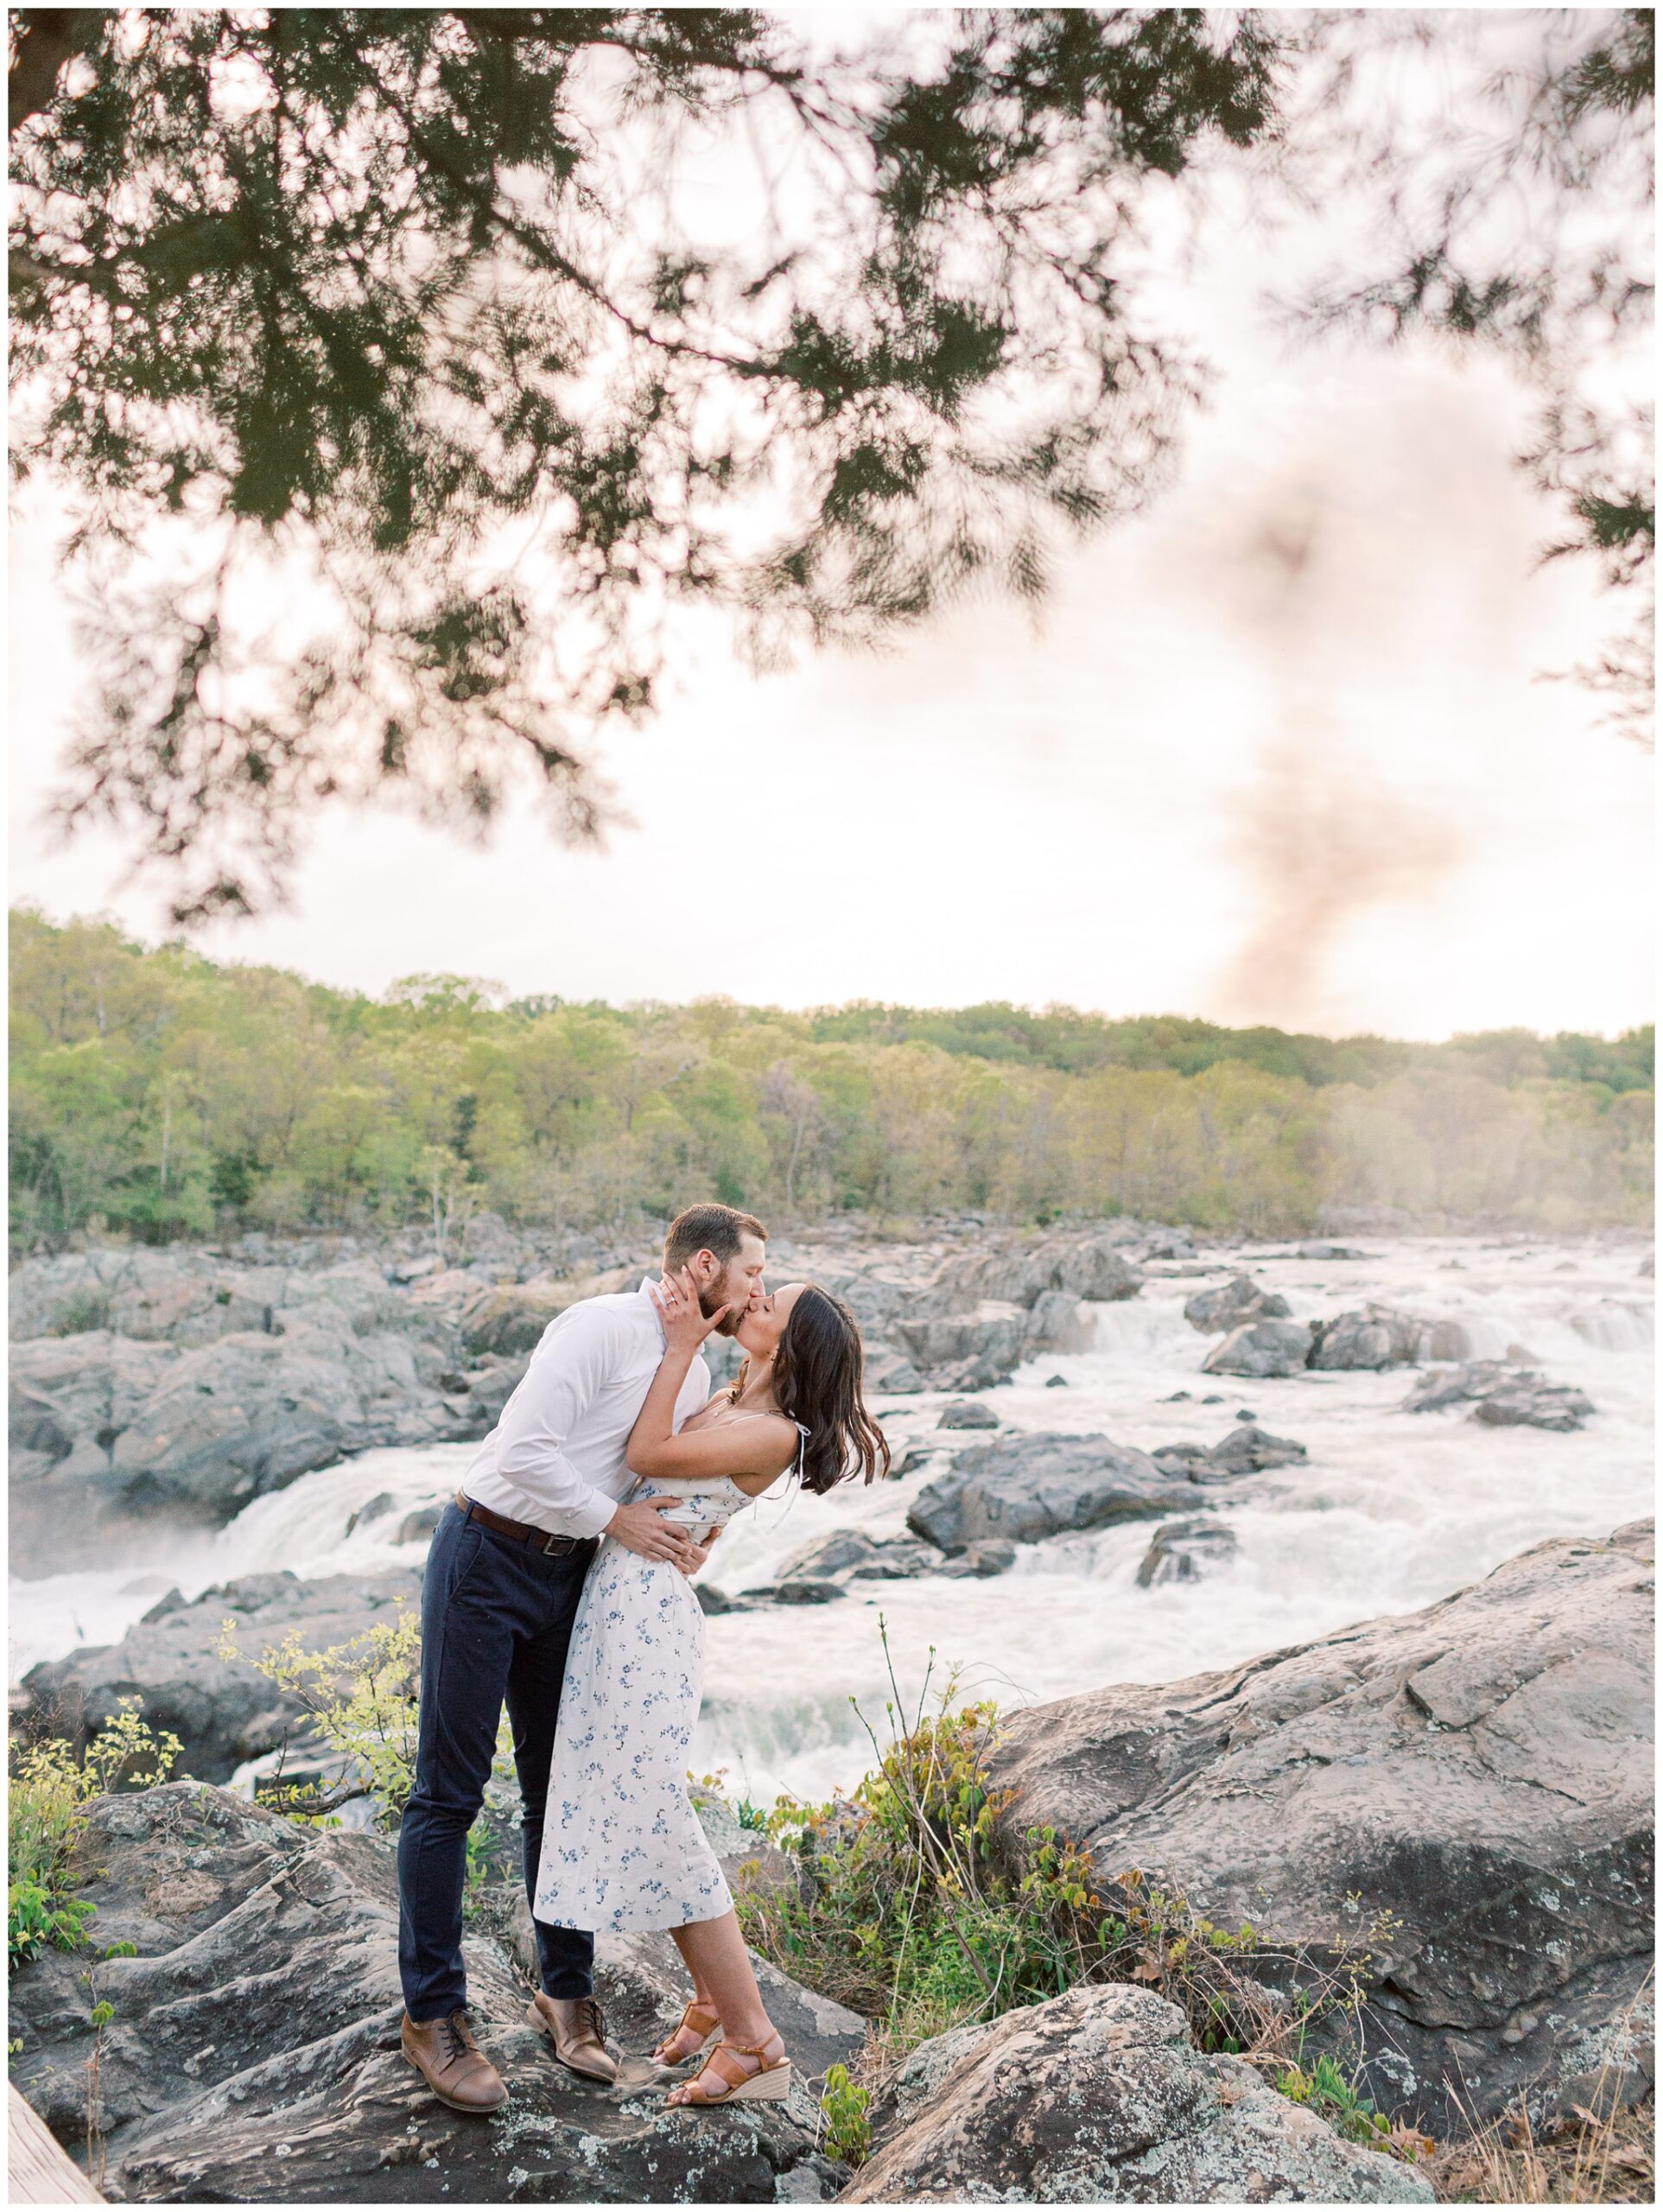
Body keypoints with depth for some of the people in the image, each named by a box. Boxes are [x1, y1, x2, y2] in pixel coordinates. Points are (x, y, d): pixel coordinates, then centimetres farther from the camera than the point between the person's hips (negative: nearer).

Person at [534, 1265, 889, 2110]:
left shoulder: (774, 1434, -13)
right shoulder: (721, 1401, 14)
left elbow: (646, 1453, -15)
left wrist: (682, 1345, -13)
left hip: (646, 1607, -9)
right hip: (612, 1598, 9)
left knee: (653, 1823, -6)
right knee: (636, 1817, 15)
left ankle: (753, 2042, 4)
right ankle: (714, 2000, 28)